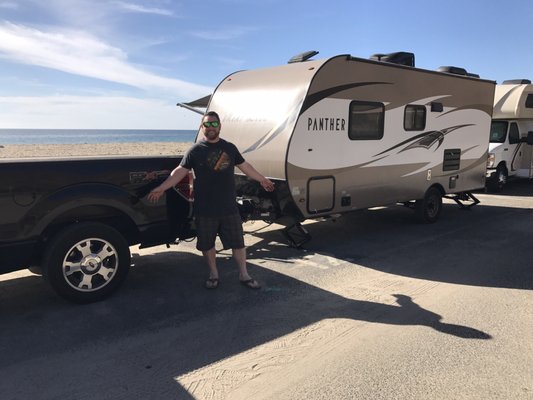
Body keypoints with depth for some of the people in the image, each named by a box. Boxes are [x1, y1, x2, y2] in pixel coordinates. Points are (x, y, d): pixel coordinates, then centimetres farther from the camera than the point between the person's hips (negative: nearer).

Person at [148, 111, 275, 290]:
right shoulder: (195, 150, -2)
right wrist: (161, 188, -15)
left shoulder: (229, 148, 7)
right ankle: (213, 274, 31)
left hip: (229, 208, 2)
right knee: (207, 244, 11)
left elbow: (245, 166, 18)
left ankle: (244, 275, 24)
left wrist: (262, 180, 23)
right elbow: (180, 171, -6)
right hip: (205, 209, -2)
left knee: (238, 242, 8)